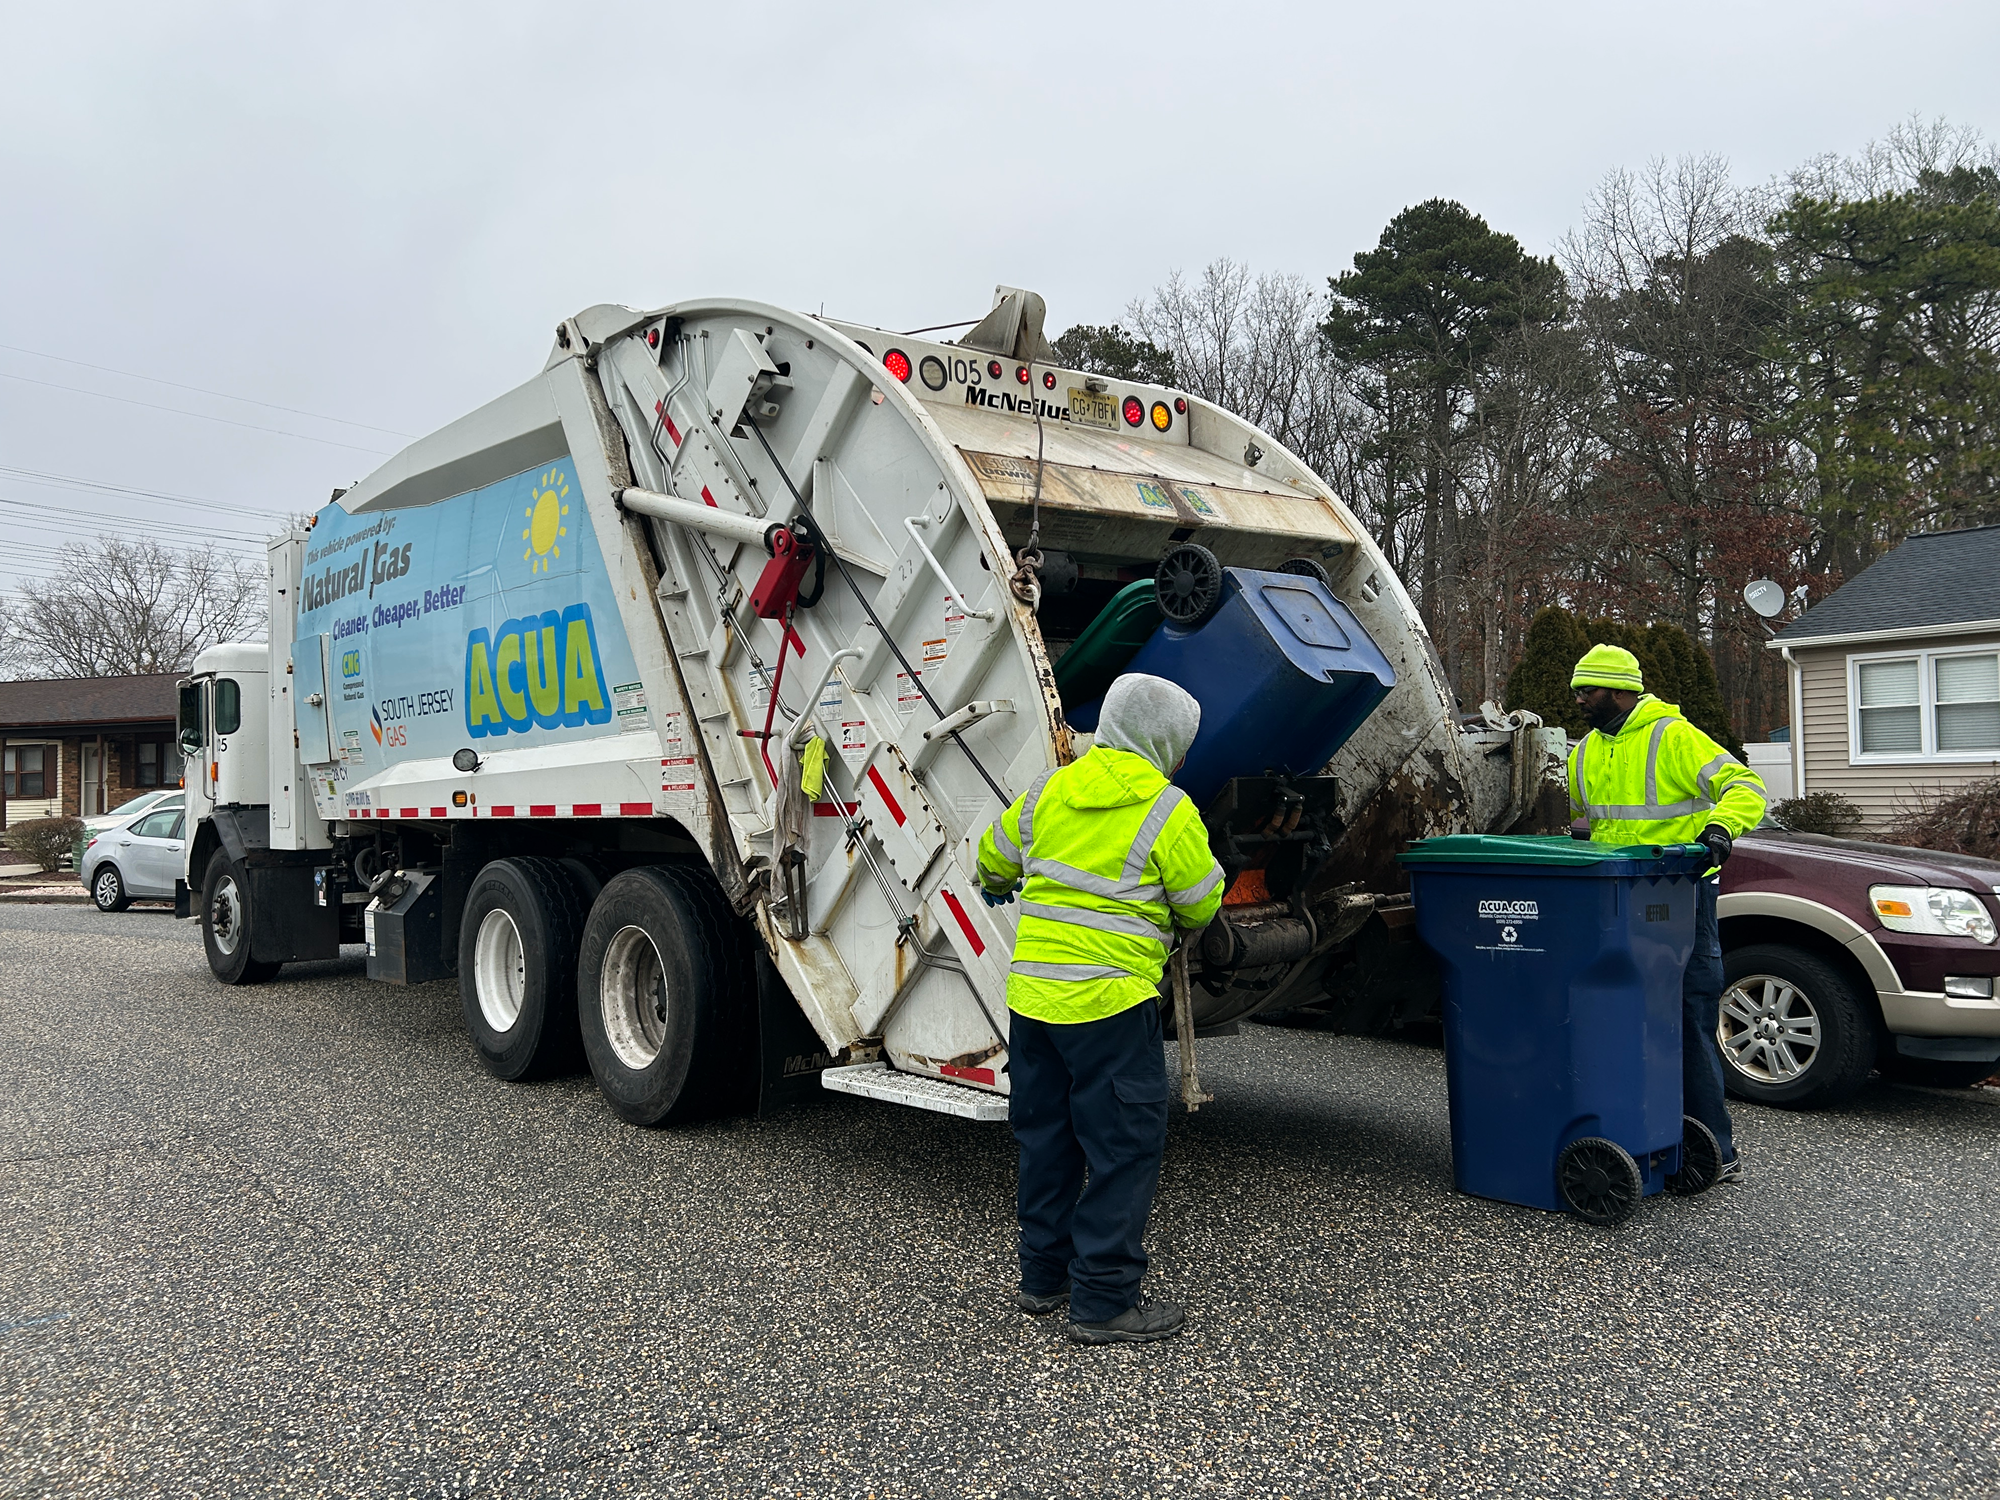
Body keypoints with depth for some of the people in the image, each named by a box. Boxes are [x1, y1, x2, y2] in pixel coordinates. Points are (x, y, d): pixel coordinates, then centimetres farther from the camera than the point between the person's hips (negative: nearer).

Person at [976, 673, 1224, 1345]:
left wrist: (995, 886, 45)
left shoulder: (1049, 788, 9)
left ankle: (1043, 1276, 28)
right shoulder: (1169, 812, -8)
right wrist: (1179, 921, 25)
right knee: (1125, 1145, 2)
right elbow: (1199, 906, 1)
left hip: (1031, 992, 7)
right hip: (1108, 1000, -7)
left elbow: (995, 856, 23)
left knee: (1047, 1134, 17)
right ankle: (1103, 1301, 5)